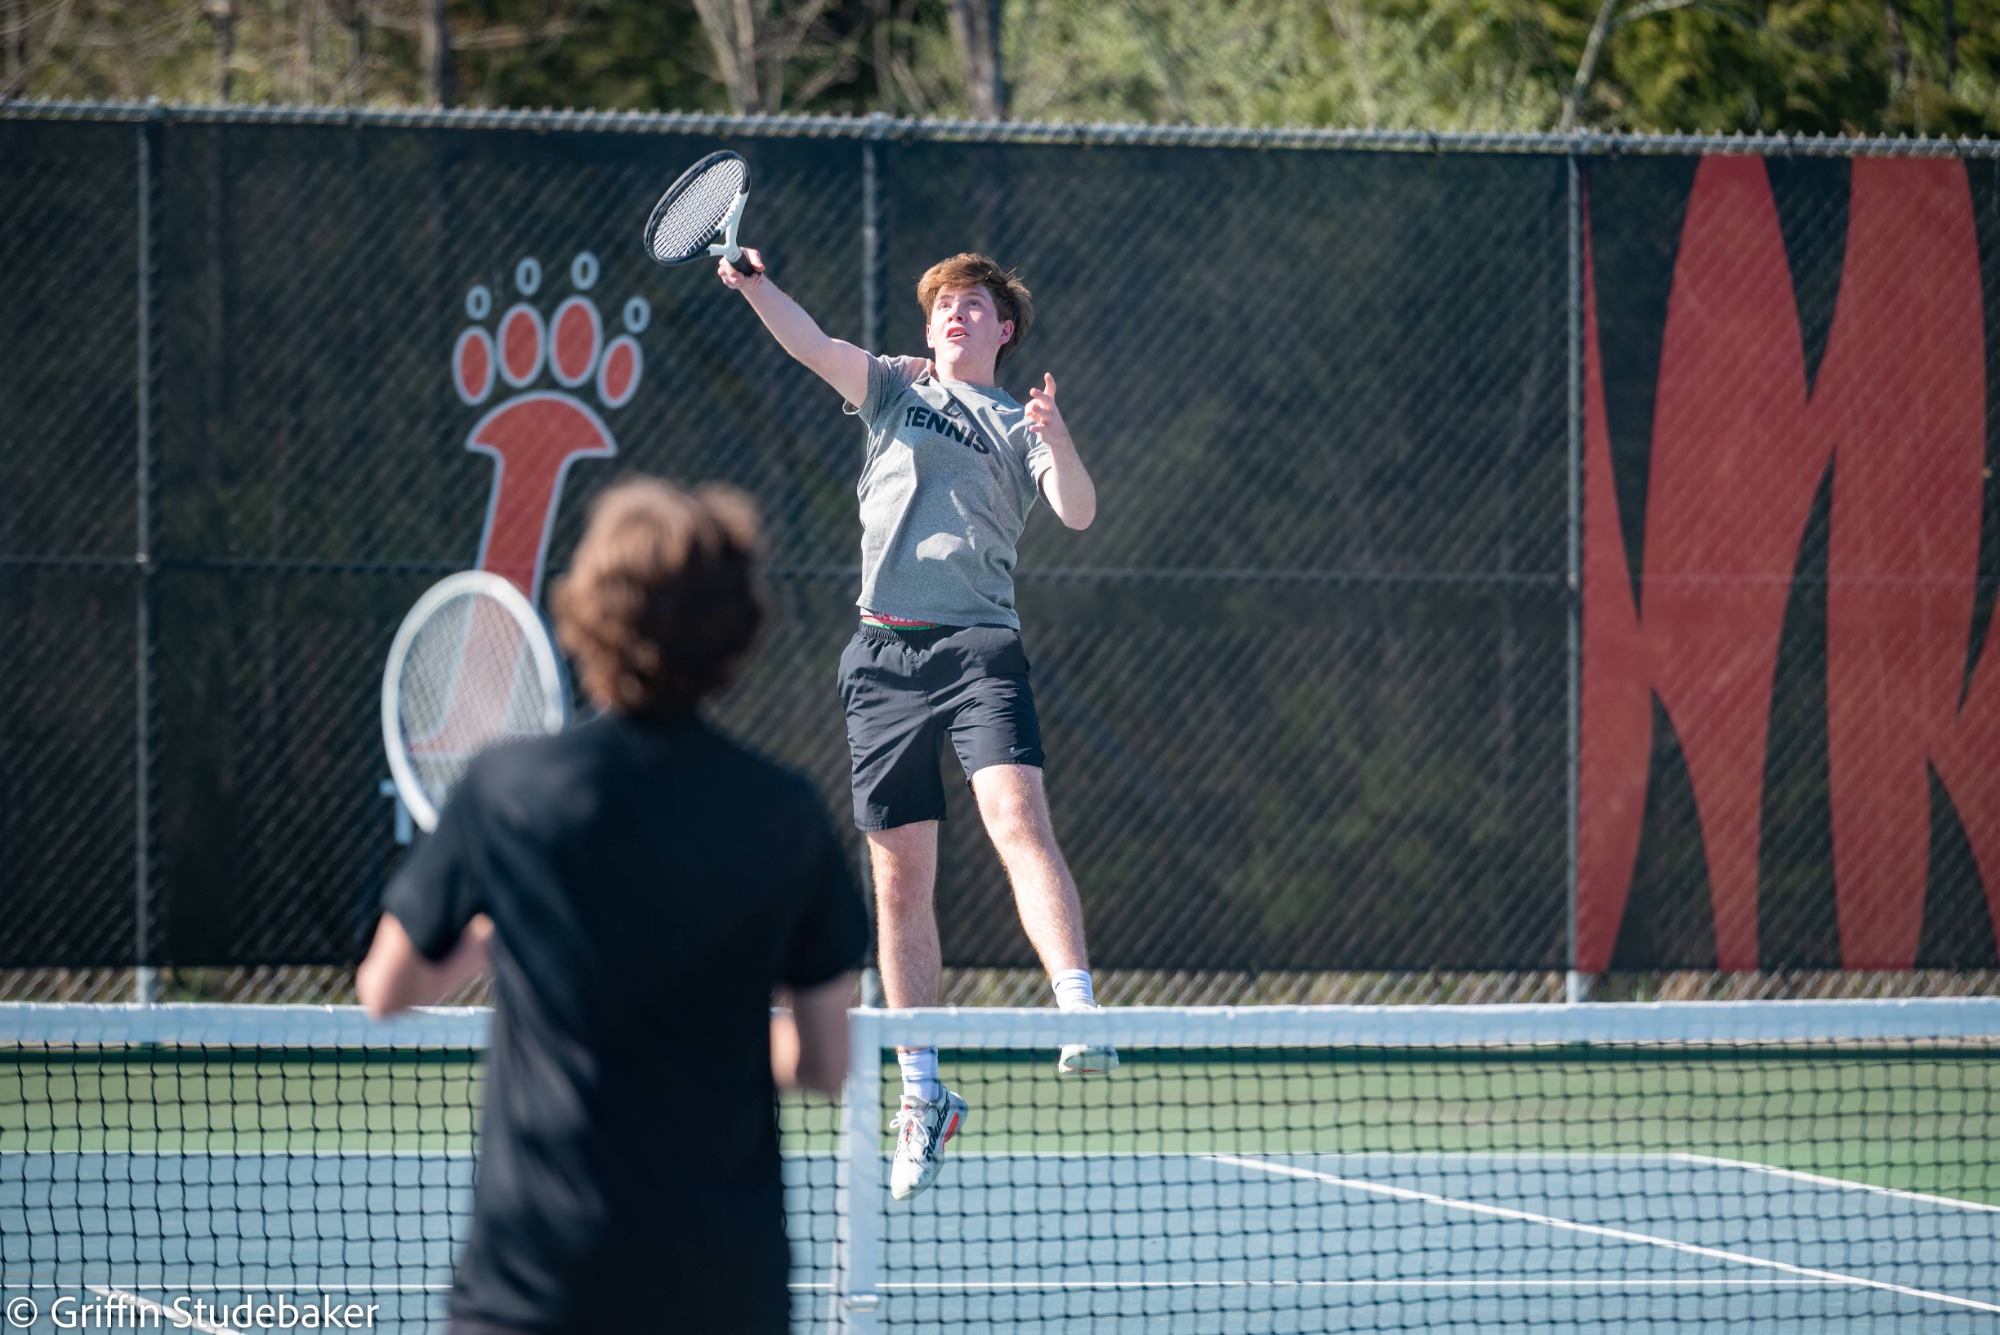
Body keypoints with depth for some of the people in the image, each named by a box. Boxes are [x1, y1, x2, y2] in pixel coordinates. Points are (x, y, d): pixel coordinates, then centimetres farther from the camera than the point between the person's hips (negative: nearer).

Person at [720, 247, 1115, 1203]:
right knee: (901, 880, 3)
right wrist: (756, 287, -17)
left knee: (1019, 821, -24)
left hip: (979, 645, -2)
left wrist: (1056, 438, -19)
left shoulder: (1020, 426, 14)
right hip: (886, 650, 2)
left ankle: (1080, 1015, -34)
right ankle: (922, 1092, 12)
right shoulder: (895, 389, 16)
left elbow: (1078, 513, -1)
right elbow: (813, 345, 0)